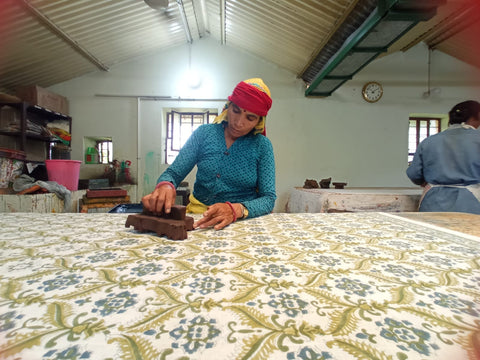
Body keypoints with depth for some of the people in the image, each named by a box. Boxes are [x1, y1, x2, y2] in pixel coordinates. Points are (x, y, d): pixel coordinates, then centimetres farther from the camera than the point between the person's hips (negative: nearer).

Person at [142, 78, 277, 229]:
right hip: (197, 214, 1)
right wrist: (165, 186, -23)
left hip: (245, 218, 1)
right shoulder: (204, 133, 1)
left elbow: (269, 198, -8)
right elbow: (173, 173, 1)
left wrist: (236, 210, -27)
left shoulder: (262, 145, -3)